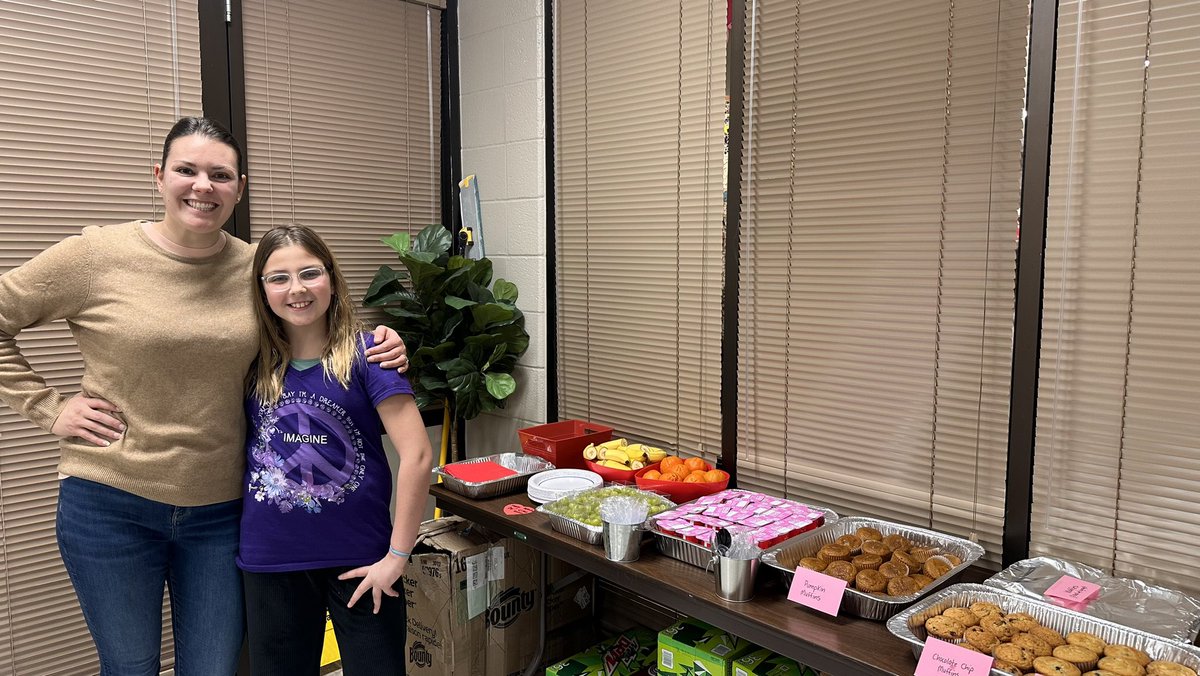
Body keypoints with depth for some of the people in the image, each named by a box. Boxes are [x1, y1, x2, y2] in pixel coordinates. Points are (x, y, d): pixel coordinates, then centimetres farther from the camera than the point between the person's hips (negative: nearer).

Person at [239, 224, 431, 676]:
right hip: (270, 560, 3)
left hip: (359, 558, -3)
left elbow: (416, 454, -17)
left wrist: (397, 555, -15)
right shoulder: (254, 361, -1)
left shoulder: (363, 354, -12)